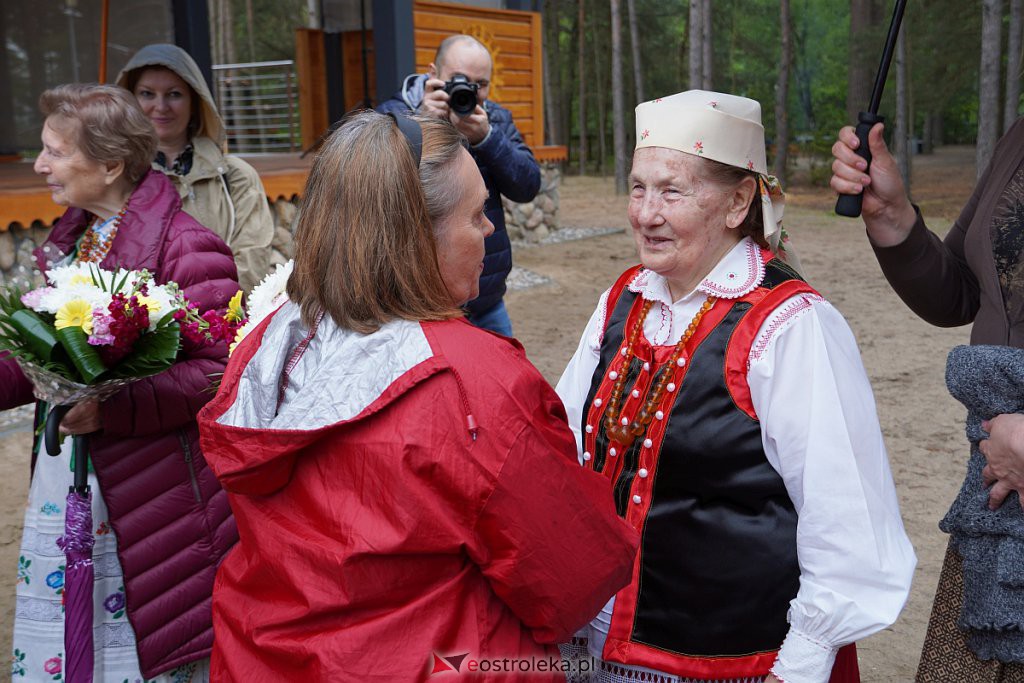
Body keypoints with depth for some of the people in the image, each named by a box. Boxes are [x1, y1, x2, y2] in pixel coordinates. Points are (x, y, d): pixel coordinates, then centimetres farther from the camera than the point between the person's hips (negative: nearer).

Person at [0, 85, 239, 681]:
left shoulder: (186, 249, -15)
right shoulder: (71, 241, 12)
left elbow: (219, 369, -21)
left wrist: (112, 407, -29)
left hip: (151, 503, -8)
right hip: (62, 489, 8)